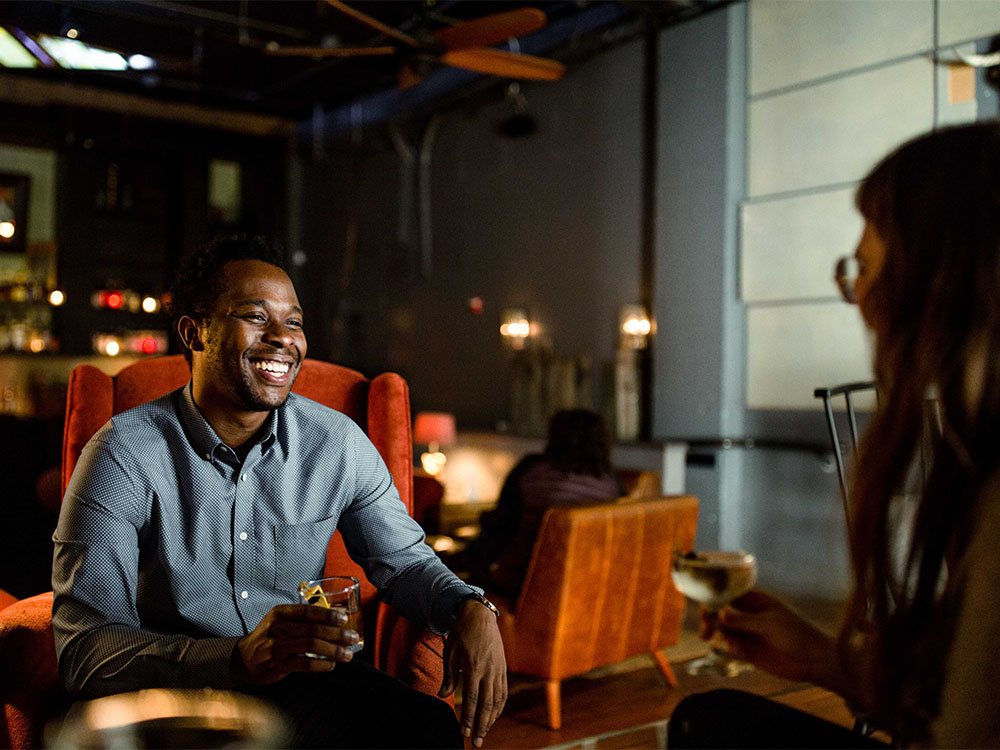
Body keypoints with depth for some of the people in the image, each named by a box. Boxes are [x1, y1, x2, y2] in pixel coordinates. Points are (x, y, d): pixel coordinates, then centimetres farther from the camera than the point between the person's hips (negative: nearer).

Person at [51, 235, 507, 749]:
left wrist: (470, 610, -15)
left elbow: (403, 560, 9)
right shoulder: (124, 455, -12)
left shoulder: (337, 443, -2)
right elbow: (84, 648, -19)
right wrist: (240, 659, -37)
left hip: (303, 679, 1)